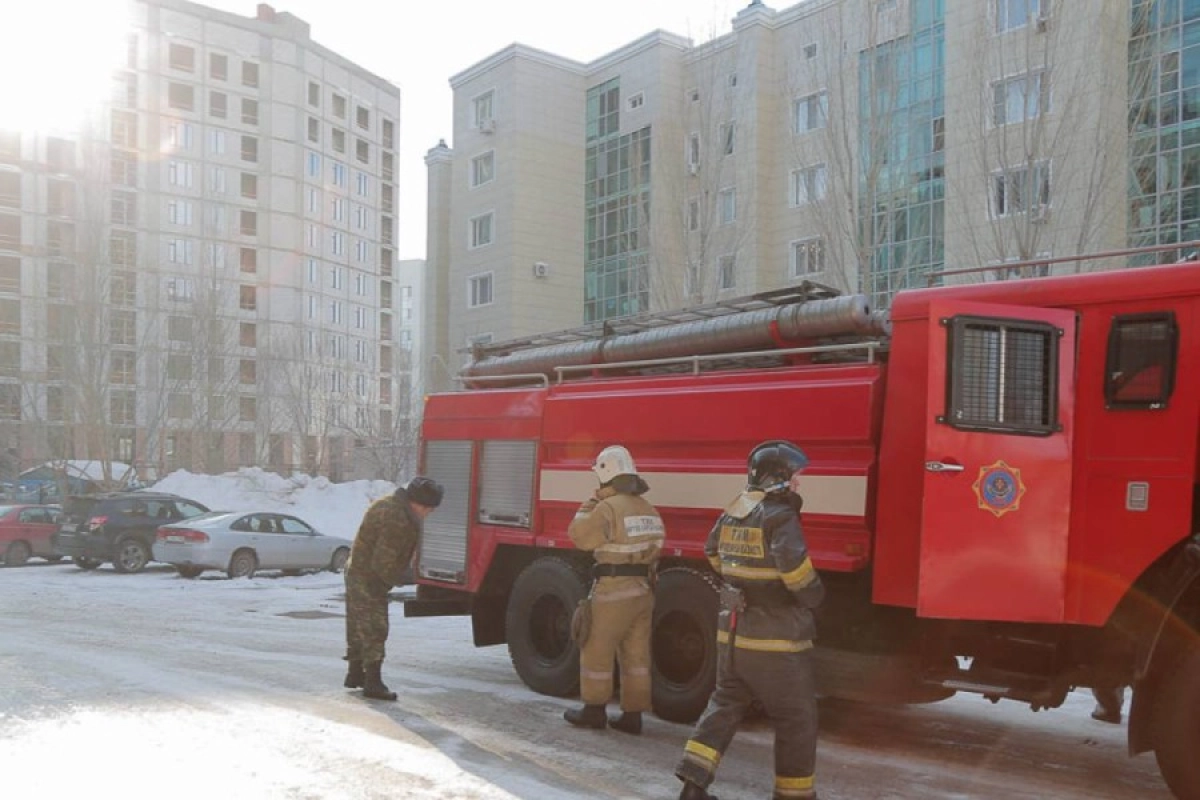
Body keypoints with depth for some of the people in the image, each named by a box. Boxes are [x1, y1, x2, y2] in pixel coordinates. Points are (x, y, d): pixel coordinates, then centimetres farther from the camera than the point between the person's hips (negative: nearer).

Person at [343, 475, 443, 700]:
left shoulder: (390, 503, 6)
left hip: (357, 573, 10)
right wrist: (393, 580, -8)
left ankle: (355, 674, 29)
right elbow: (383, 563, -25)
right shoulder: (397, 521, -27)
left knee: (359, 627, 18)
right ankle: (372, 682, -3)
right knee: (374, 629, -6)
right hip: (369, 580, -10)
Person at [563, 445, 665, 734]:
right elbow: (653, 547, 12)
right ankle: (632, 715, 15)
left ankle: (594, 710, 15)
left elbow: (579, 536, -9)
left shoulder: (608, 508, -16)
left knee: (597, 650, 6)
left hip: (614, 590, -7)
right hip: (643, 590, 7)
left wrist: (591, 504, 1)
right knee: (636, 654, 10)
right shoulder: (648, 509, 9)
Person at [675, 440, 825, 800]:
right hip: (775, 639, -7)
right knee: (796, 718, 7)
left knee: (724, 706, 18)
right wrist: (813, 595, -12)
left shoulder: (732, 512, 8)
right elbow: (794, 564, -30)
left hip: (733, 632, 8)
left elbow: (714, 553, 24)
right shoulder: (779, 516, -17)